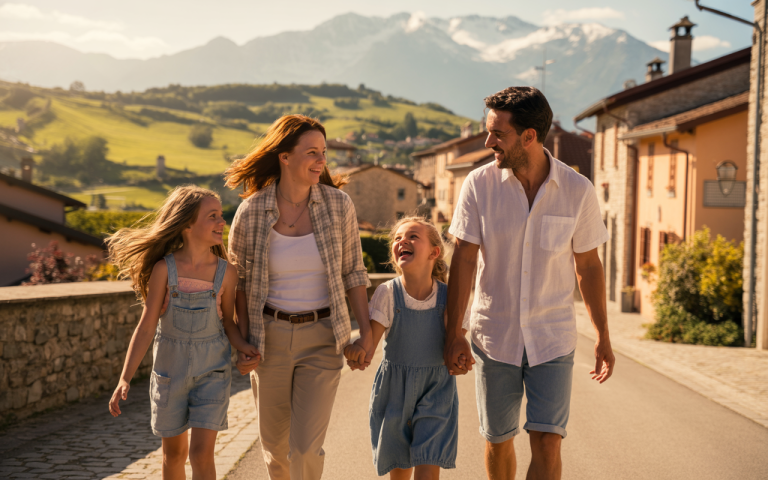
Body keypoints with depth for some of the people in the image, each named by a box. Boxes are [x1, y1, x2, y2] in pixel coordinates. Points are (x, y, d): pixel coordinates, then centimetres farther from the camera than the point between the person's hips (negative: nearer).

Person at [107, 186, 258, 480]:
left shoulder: (226, 272, -8)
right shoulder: (164, 269, -13)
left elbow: (228, 322, 5)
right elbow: (147, 326, -10)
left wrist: (243, 345, -16)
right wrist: (125, 379, -15)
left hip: (212, 370, 0)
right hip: (171, 367, 0)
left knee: (201, 452, -9)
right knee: (174, 451, 14)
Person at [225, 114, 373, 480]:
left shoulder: (338, 205, -6)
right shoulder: (250, 213, -7)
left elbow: (352, 272, 2)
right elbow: (239, 281, 4)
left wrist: (366, 331, -3)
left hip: (322, 339, -1)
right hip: (270, 337, 1)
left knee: (305, 447, -7)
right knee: (274, 442, 13)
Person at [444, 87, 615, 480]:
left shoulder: (578, 190, -8)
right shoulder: (480, 184, -8)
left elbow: (588, 266, 2)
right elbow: (463, 259, -6)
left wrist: (602, 336, 5)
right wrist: (454, 332, -11)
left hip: (553, 339, -1)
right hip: (494, 336, 1)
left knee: (547, 444, -8)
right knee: (498, 441, 12)